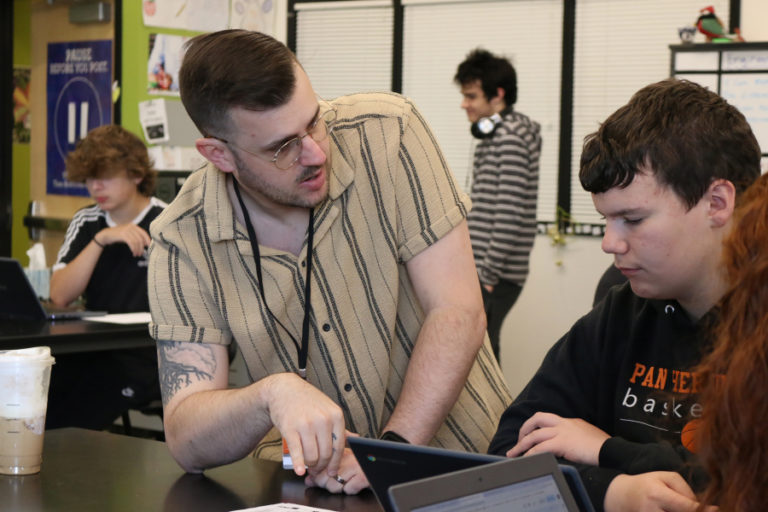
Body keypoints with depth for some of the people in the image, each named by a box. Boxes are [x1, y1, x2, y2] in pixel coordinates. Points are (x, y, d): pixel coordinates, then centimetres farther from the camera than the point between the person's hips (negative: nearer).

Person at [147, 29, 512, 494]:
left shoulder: (387, 133, -14)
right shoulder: (183, 242, -11)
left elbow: (458, 314, -15)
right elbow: (187, 443, -14)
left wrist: (394, 451, -25)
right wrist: (272, 394, -33)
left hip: (460, 454, -2)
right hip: (306, 483, 2)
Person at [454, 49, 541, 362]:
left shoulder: (510, 139, -13)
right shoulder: (495, 134, 19)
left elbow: (509, 214, -20)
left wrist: (489, 276, -19)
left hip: (496, 277, -10)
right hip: (481, 270, 10)